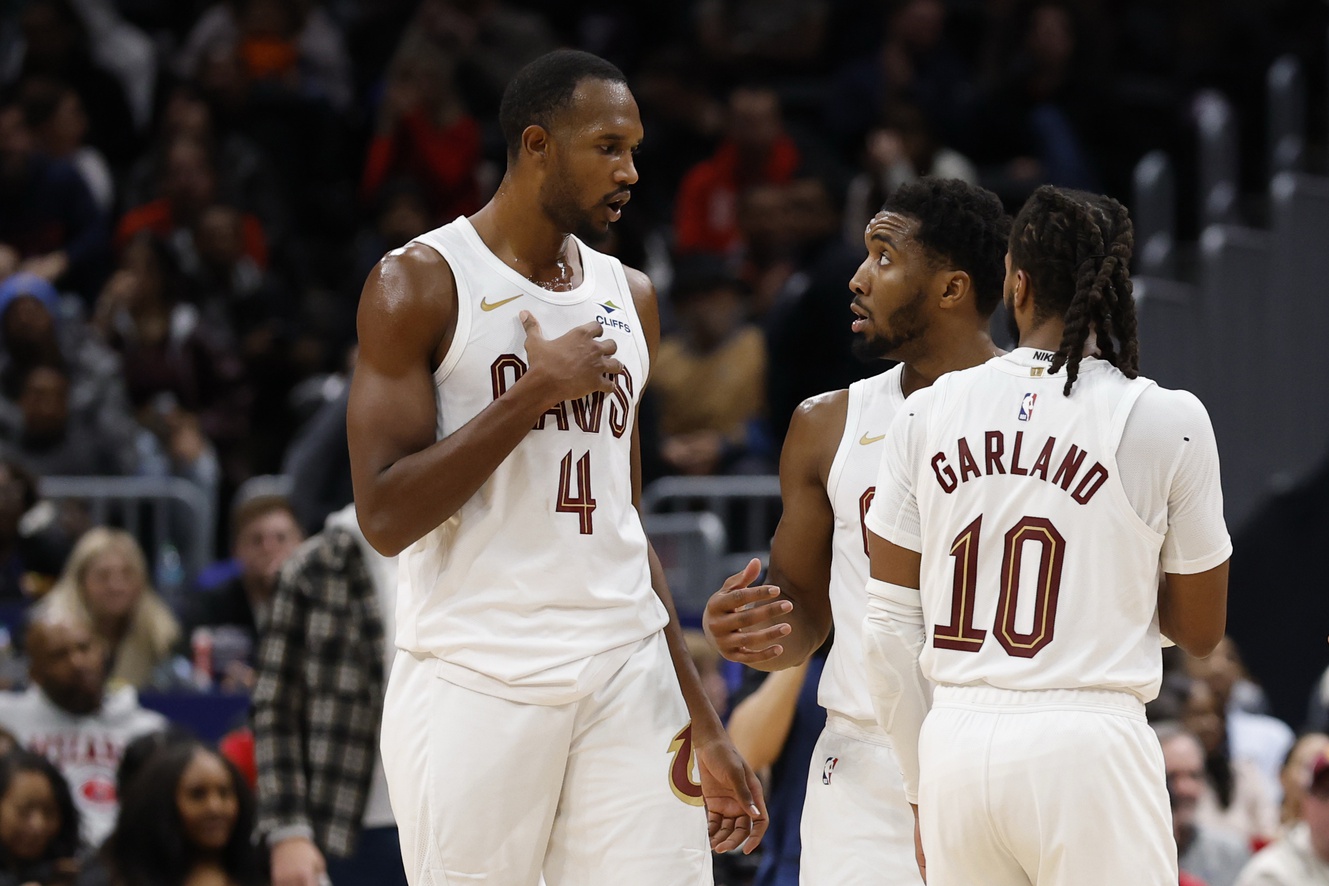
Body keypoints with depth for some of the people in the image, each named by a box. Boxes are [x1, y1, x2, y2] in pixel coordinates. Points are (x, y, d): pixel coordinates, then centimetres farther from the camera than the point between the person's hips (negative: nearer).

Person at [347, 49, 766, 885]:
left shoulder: (629, 298, 15)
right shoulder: (420, 284, -4)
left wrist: (702, 722, 18)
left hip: (627, 685, 5)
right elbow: (387, 519, -12)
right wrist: (537, 389, -13)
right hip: (474, 683, -5)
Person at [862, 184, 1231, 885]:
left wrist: (921, 791, 15)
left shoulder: (925, 414, 5)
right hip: (1087, 747, -3)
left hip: (955, 747, 3)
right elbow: (1200, 632, 7)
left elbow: (890, 631, 6)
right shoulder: (1167, 421, -2)